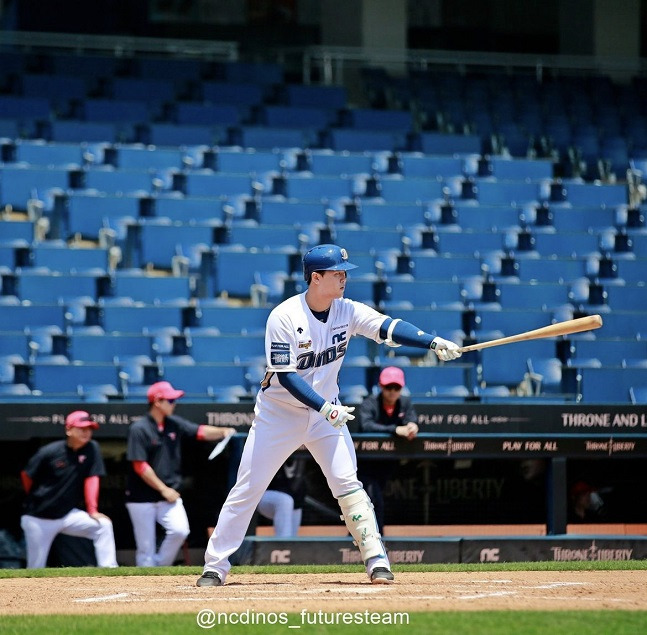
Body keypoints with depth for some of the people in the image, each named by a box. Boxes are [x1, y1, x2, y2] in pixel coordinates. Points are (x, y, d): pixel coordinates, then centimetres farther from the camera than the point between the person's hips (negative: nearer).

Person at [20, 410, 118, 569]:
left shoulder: (92, 449, -5)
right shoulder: (50, 452, -15)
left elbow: (92, 479, -7)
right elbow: (26, 476, -2)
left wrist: (92, 511, -17)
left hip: (68, 515, 3)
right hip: (39, 519, -3)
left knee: (103, 525, -19)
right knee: (36, 569, -1)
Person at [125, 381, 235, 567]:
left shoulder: (174, 424, 7)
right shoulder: (139, 429, -12)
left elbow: (201, 432, 2)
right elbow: (140, 466, -15)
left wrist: (222, 431, -18)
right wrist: (163, 489, -14)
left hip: (169, 495, 5)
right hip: (141, 499, -5)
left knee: (180, 530, -16)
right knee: (146, 547, -2)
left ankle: (160, 566, 4)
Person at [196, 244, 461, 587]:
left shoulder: (347, 311, -6)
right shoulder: (284, 317, -20)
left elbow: (388, 327, -17)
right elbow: (285, 375, -23)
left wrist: (434, 343, -31)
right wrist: (326, 408, -30)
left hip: (326, 410, 3)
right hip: (279, 414, -3)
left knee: (348, 484, -8)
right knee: (247, 489, -1)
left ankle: (377, 561, -5)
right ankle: (215, 566, 7)